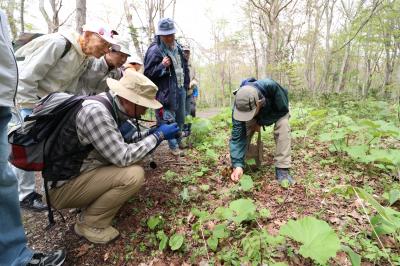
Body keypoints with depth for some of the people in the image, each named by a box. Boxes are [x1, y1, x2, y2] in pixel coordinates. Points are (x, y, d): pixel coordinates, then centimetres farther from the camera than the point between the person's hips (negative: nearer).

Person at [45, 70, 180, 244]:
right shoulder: (95, 111, -28)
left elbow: (120, 143, 12)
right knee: (134, 175, -23)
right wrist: (158, 136, -18)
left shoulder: (111, 106, 0)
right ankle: (90, 223, -1)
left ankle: (94, 204, 11)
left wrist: (150, 133, 0)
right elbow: (123, 157, -28)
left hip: (82, 172, 9)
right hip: (65, 185, -9)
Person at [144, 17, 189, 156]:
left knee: (180, 119, 17)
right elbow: (148, 73, -13)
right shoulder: (154, 50, -13)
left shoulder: (177, 47, 11)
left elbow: (184, 66, 23)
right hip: (166, 91, -7)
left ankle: (179, 141, 34)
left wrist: (186, 84, 17)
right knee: (169, 120, -3)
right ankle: (173, 146, 10)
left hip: (180, 89, 8)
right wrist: (162, 66, -27)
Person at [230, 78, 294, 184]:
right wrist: (237, 164, -45)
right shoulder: (240, 105, -38)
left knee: (283, 126, -30)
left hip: (278, 110, -2)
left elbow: (283, 109, -28)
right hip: (258, 115, 2)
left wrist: (261, 122, -28)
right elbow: (237, 136, -37)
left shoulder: (271, 87, -46)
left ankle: (282, 169, -24)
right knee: (242, 130, -17)